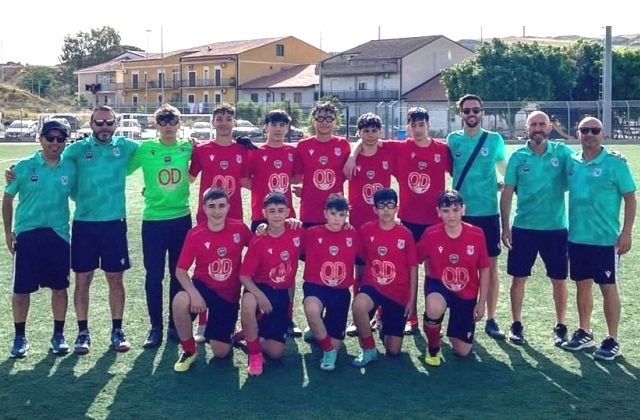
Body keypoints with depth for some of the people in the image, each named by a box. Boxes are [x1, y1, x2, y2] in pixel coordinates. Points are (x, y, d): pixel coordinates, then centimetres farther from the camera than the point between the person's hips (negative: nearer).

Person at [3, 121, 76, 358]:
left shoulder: (70, 168, 0)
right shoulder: (24, 167, -4)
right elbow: (8, 199, 5)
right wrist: (8, 231, 2)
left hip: (58, 234, 1)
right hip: (28, 234, -1)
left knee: (60, 288, 8)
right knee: (22, 289, 3)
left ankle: (58, 335, 23)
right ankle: (20, 338, 18)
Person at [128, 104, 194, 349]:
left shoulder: (188, 148, 1)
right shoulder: (145, 149, -3)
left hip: (181, 219, 2)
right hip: (153, 220, -1)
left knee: (179, 274, 10)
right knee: (154, 276, 2)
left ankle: (175, 325, 22)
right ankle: (155, 327, 14)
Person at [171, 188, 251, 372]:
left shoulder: (239, 228, -9)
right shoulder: (195, 234, -13)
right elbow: (181, 270, -12)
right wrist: (194, 293, -27)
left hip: (229, 294, 1)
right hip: (203, 286, 0)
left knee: (221, 352, -3)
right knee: (180, 301, -37)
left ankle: (228, 332, 36)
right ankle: (189, 350, -11)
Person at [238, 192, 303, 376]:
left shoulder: (297, 233, -8)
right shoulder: (258, 242, -15)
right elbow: (244, 276, -15)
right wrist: (259, 294, -29)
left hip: (283, 293, 3)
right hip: (262, 288, -2)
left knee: (276, 352, -5)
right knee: (248, 303, -41)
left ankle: (250, 335, 28)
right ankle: (255, 354, -19)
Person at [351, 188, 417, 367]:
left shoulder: (405, 234, -6)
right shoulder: (366, 230, -3)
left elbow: (413, 268, 0)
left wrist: (412, 300, -1)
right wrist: (357, 289, -2)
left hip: (398, 293, 0)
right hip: (372, 286, 0)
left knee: (393, 350, -1)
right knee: (358, 306, -38)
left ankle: (385, 328, 37)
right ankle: (369, 350, -13)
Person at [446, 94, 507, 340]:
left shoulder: (495, 140, 1)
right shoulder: (453, 139, 4)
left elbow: (504, 168, 15)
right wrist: (473, 181, 4)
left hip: (488, 212, -1)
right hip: (460, 212, 1)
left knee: (490, 265, 3)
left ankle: (491, 319, 11)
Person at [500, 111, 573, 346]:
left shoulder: (562, 152, -1)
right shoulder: (518, 157, -1)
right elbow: (507, 193, 1)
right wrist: (505, 226, -2)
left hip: (555, 227, 0)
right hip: (523, 227, 0)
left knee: (559, 279, 7)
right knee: (518, 278, 5)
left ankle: (560, 326, 22)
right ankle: (516, 325, 20)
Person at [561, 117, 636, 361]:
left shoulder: (615, 163, -9)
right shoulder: (571, 162, 3)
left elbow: (630, 198, -7)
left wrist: (626, 233, -13)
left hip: (605, 239, -4)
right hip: (577, 237, 5)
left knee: (608, 288, 3)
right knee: (582, 285, 14)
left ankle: (612, 341, 12)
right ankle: (584, 333, 28)